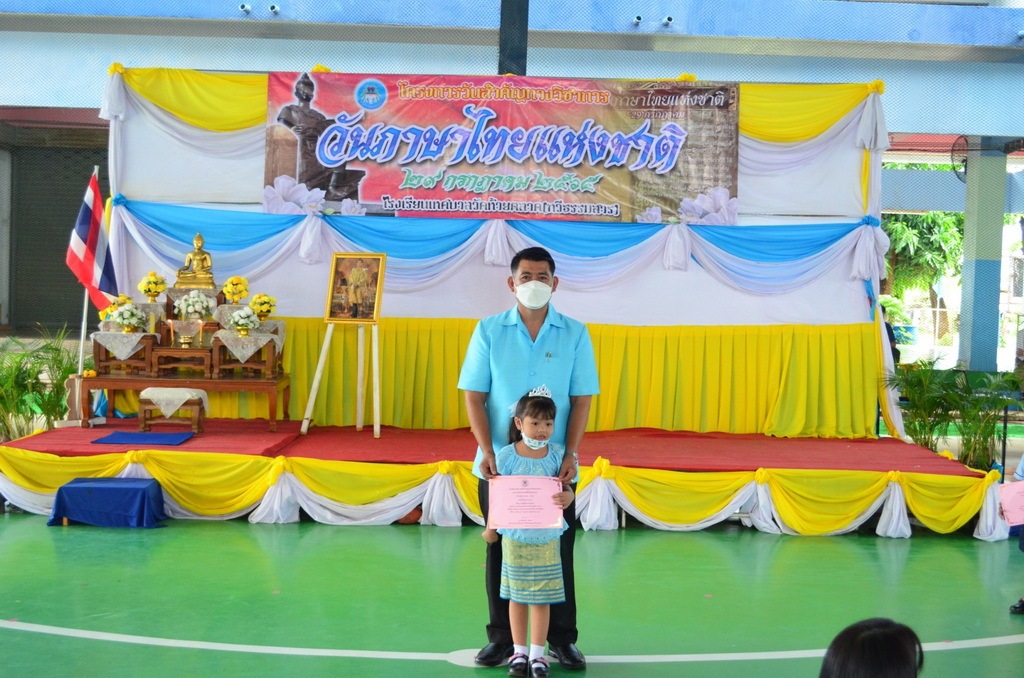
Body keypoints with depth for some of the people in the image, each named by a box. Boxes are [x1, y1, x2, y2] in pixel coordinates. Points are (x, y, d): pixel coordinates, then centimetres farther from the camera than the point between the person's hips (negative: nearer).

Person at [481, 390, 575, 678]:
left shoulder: (556, 454, -4)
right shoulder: (506, 456, -8)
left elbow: (565, 489, -1)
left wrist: (566, 498, -24)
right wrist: (491, 529, 1)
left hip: (546, 538, 1)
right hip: (515, 537, -1)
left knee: (541, 597, 6)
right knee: (517, 596, 10)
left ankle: (537, 653, 17)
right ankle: (519, 651, 23)